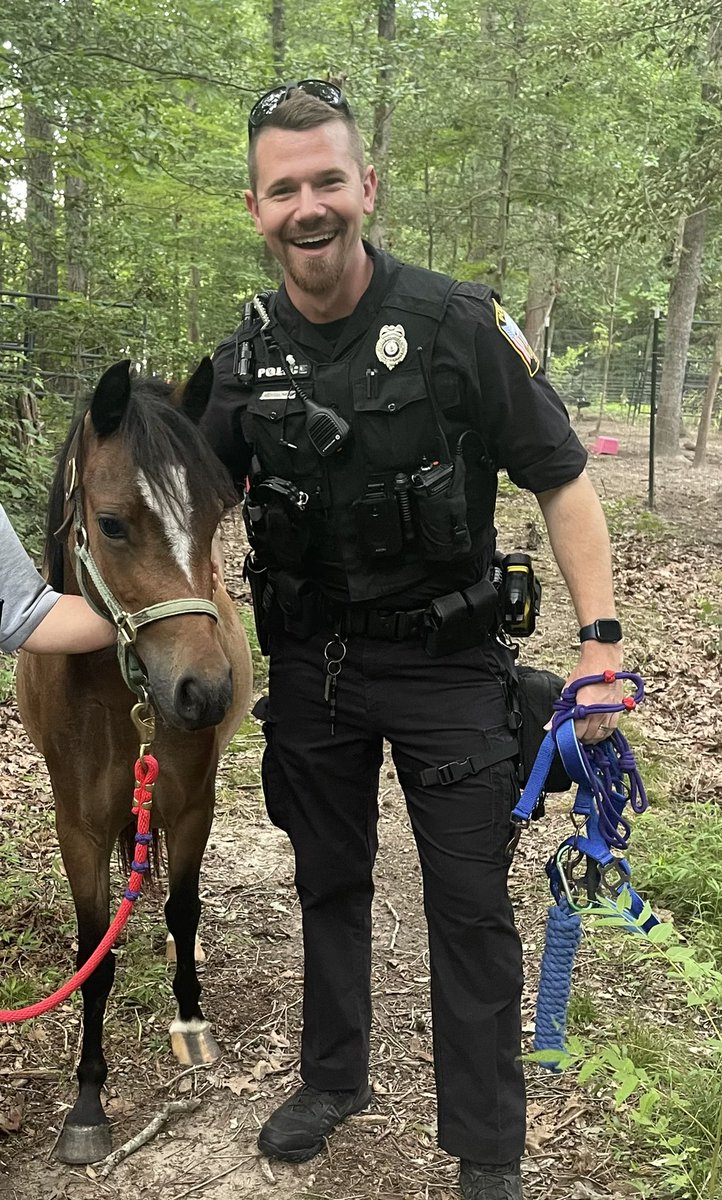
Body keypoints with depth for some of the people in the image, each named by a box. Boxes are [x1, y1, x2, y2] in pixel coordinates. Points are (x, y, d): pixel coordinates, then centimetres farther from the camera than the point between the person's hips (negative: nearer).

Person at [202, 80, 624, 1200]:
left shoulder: (460, 323, -13)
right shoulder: (245, 358, -2)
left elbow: (561, 480, -9)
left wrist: (601, 638, -16)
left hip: (448, 662, -3)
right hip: (311, 665, 4)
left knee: (471, 908, 4)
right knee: (330, 885, 19)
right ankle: (334, 1077, 41)